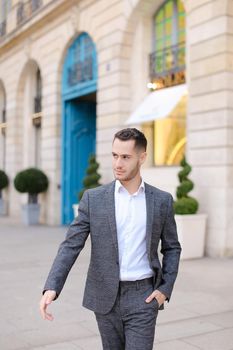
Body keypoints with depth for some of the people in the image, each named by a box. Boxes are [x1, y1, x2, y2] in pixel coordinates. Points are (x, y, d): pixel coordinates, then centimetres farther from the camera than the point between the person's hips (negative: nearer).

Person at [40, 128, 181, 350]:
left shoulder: (162, 200, -1)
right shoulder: (94, 198, -3)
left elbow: (171, 248, 9)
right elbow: (71, 245, -8)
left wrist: (165, 289, -4)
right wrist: (51, 288, -21)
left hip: (143, 297, -1)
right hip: (106, 297, 1)